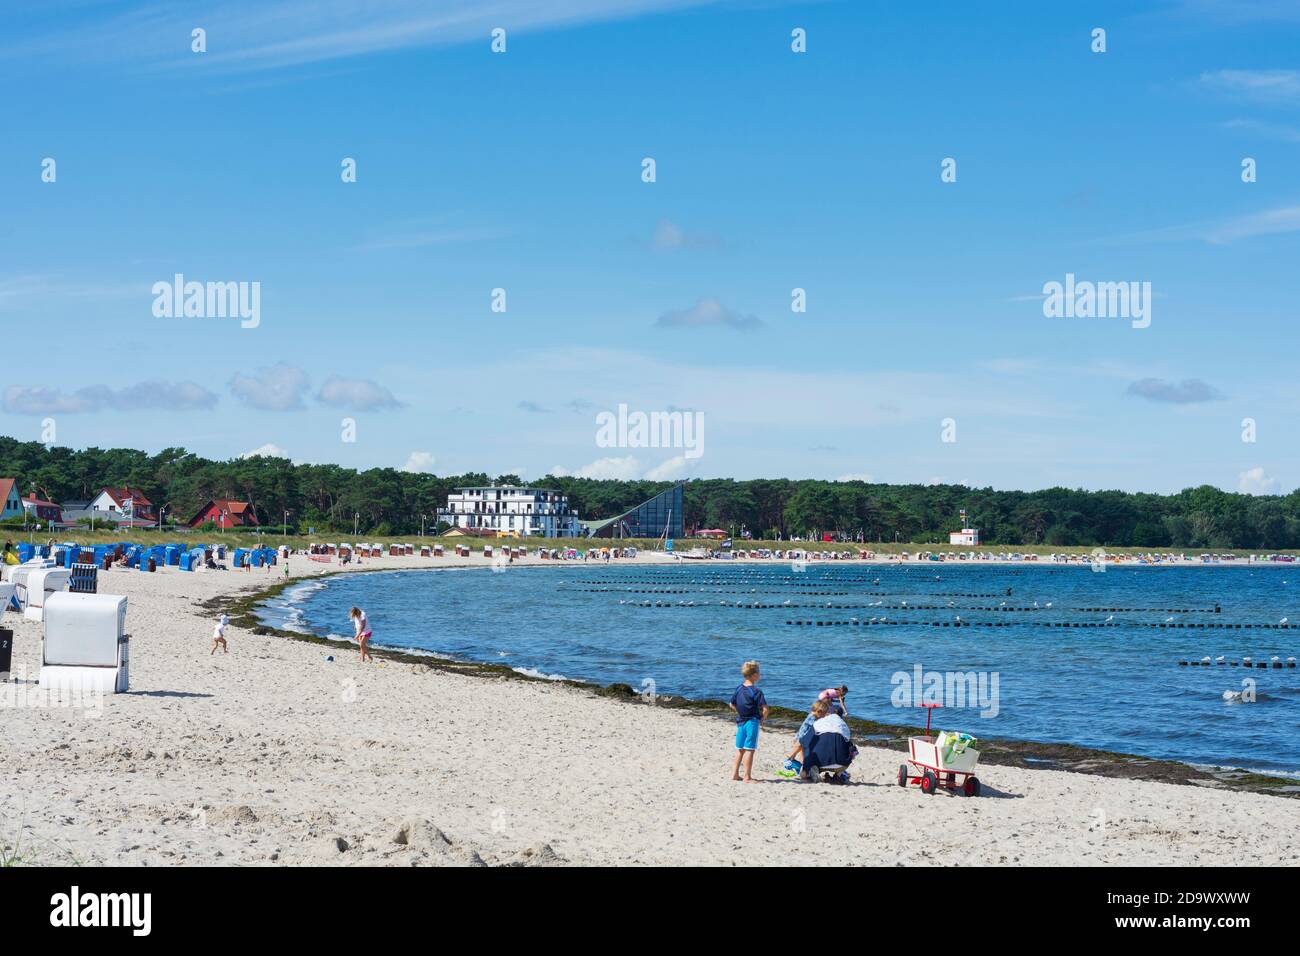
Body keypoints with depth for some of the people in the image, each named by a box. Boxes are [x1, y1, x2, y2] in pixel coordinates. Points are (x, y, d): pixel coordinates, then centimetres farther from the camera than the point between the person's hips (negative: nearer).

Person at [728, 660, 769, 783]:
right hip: (752, 722, -6)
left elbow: (732, 705, 12)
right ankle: (747, 777, -1)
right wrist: (763, 718, -1)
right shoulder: (756, 691, -16)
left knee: (740, 749, 16)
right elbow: (765, 708, -19)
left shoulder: (739, 689, 4)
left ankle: (734, 774, 20)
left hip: (740, 721, 6)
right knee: (749, 750, -3)